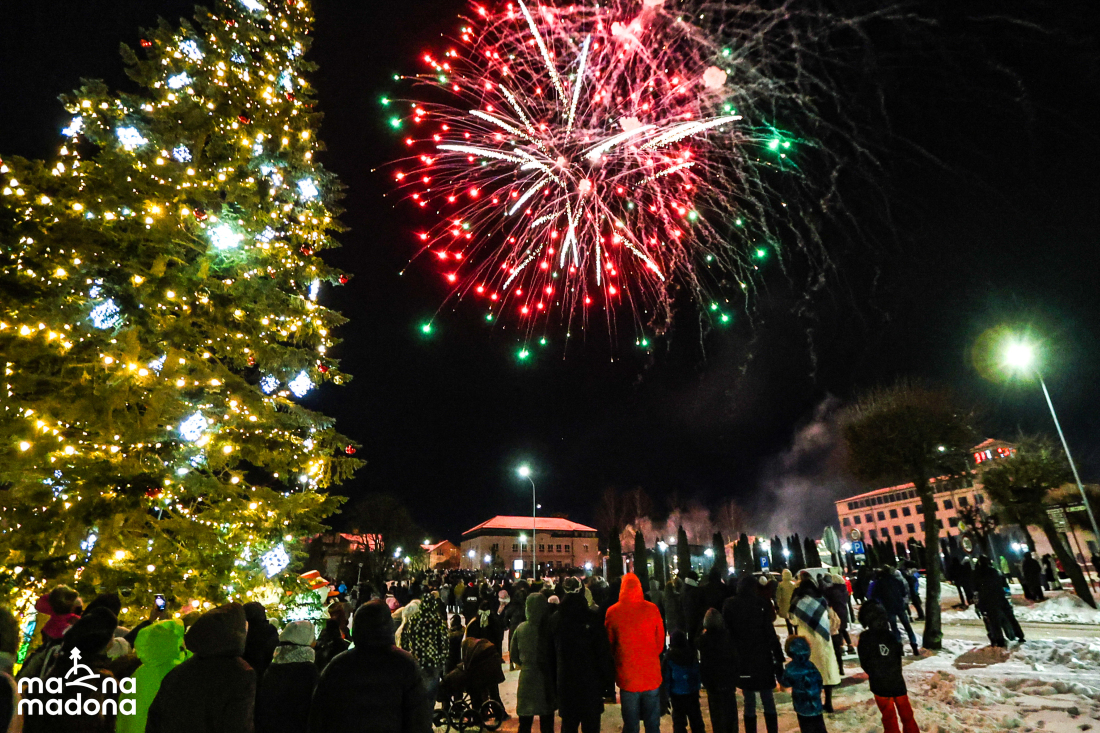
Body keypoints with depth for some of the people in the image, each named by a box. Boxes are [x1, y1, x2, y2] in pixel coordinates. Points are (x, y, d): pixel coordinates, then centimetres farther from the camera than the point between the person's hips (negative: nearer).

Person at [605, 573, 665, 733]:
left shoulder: (612, 612, -10)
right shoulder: (652, 609, -10)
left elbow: (610, 644, 2)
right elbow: (660, 642, 2)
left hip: (628, 677, 0)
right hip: (652, 676, 1)